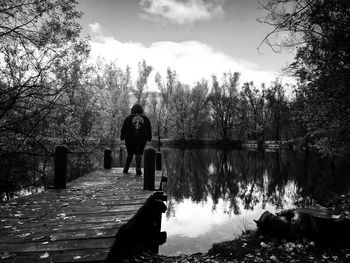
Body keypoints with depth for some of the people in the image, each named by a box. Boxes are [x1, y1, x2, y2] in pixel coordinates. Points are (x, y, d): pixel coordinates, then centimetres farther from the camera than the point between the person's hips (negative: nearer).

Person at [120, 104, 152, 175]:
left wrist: (122, 137, 13)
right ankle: (138, 169, -10)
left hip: (130, 138, 0)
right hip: (142, 139, 0)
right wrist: (149, 138, 19)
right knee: (138, 154, 2)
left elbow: (124, 129, 4)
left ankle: (126, 169, 15)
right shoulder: (145, 118, 10)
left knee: (130, 154, 14)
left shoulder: (128, 118, 5)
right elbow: (149, 130, 13)